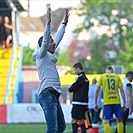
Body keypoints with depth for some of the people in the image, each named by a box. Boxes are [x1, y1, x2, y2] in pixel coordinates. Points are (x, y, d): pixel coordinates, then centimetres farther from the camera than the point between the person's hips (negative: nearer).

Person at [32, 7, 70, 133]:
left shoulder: (49, 54, 22)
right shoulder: (41, 54, -1)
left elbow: (58, 38, 29)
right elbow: (45, 39, -17)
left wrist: (64, 23, 32)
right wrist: (48, 22, -25)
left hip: (54, 95, 10)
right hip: (47, 93, -10)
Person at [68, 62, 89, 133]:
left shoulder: (80, 78, -12)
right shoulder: (86, 78, 16)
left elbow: (71, 89, -13)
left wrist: (70, 88, 9)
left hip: (78, 103, -9)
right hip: (84, 103, 9)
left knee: (74, 120, -9)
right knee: (81, 121, 10)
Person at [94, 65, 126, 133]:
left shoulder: (102, 77, 6)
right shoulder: (117, 76, 9)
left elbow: (97, 91, 2)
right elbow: (121, 90, 3)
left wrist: (95, 103, 8)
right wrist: (124, 103, 6)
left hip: (107, 103, -2)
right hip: (117, 101, 2)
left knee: (105, 122, -2)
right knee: (119, 120, 15)